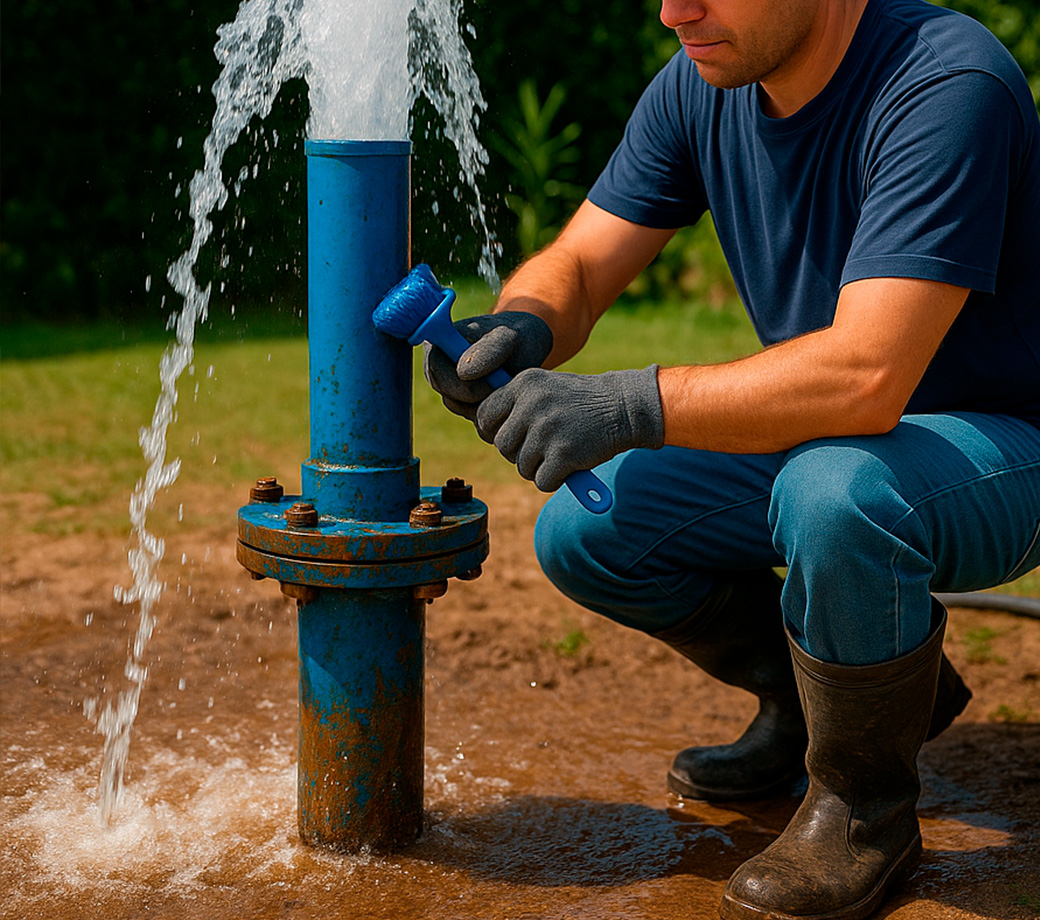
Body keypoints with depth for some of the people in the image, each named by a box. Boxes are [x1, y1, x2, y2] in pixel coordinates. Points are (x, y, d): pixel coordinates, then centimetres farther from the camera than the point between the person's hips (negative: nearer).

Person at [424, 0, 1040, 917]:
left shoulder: (949, 85, -28)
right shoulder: (701, 86, -6)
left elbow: (868, 376, -38)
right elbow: (575, 268, -3)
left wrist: (628, 407, -43)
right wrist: (519, 328, -26)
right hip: (820, 439, 7)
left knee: (834, 491, -38)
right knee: (583, 533, -6)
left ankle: (865, 804, -11)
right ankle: (813, 696, 15)